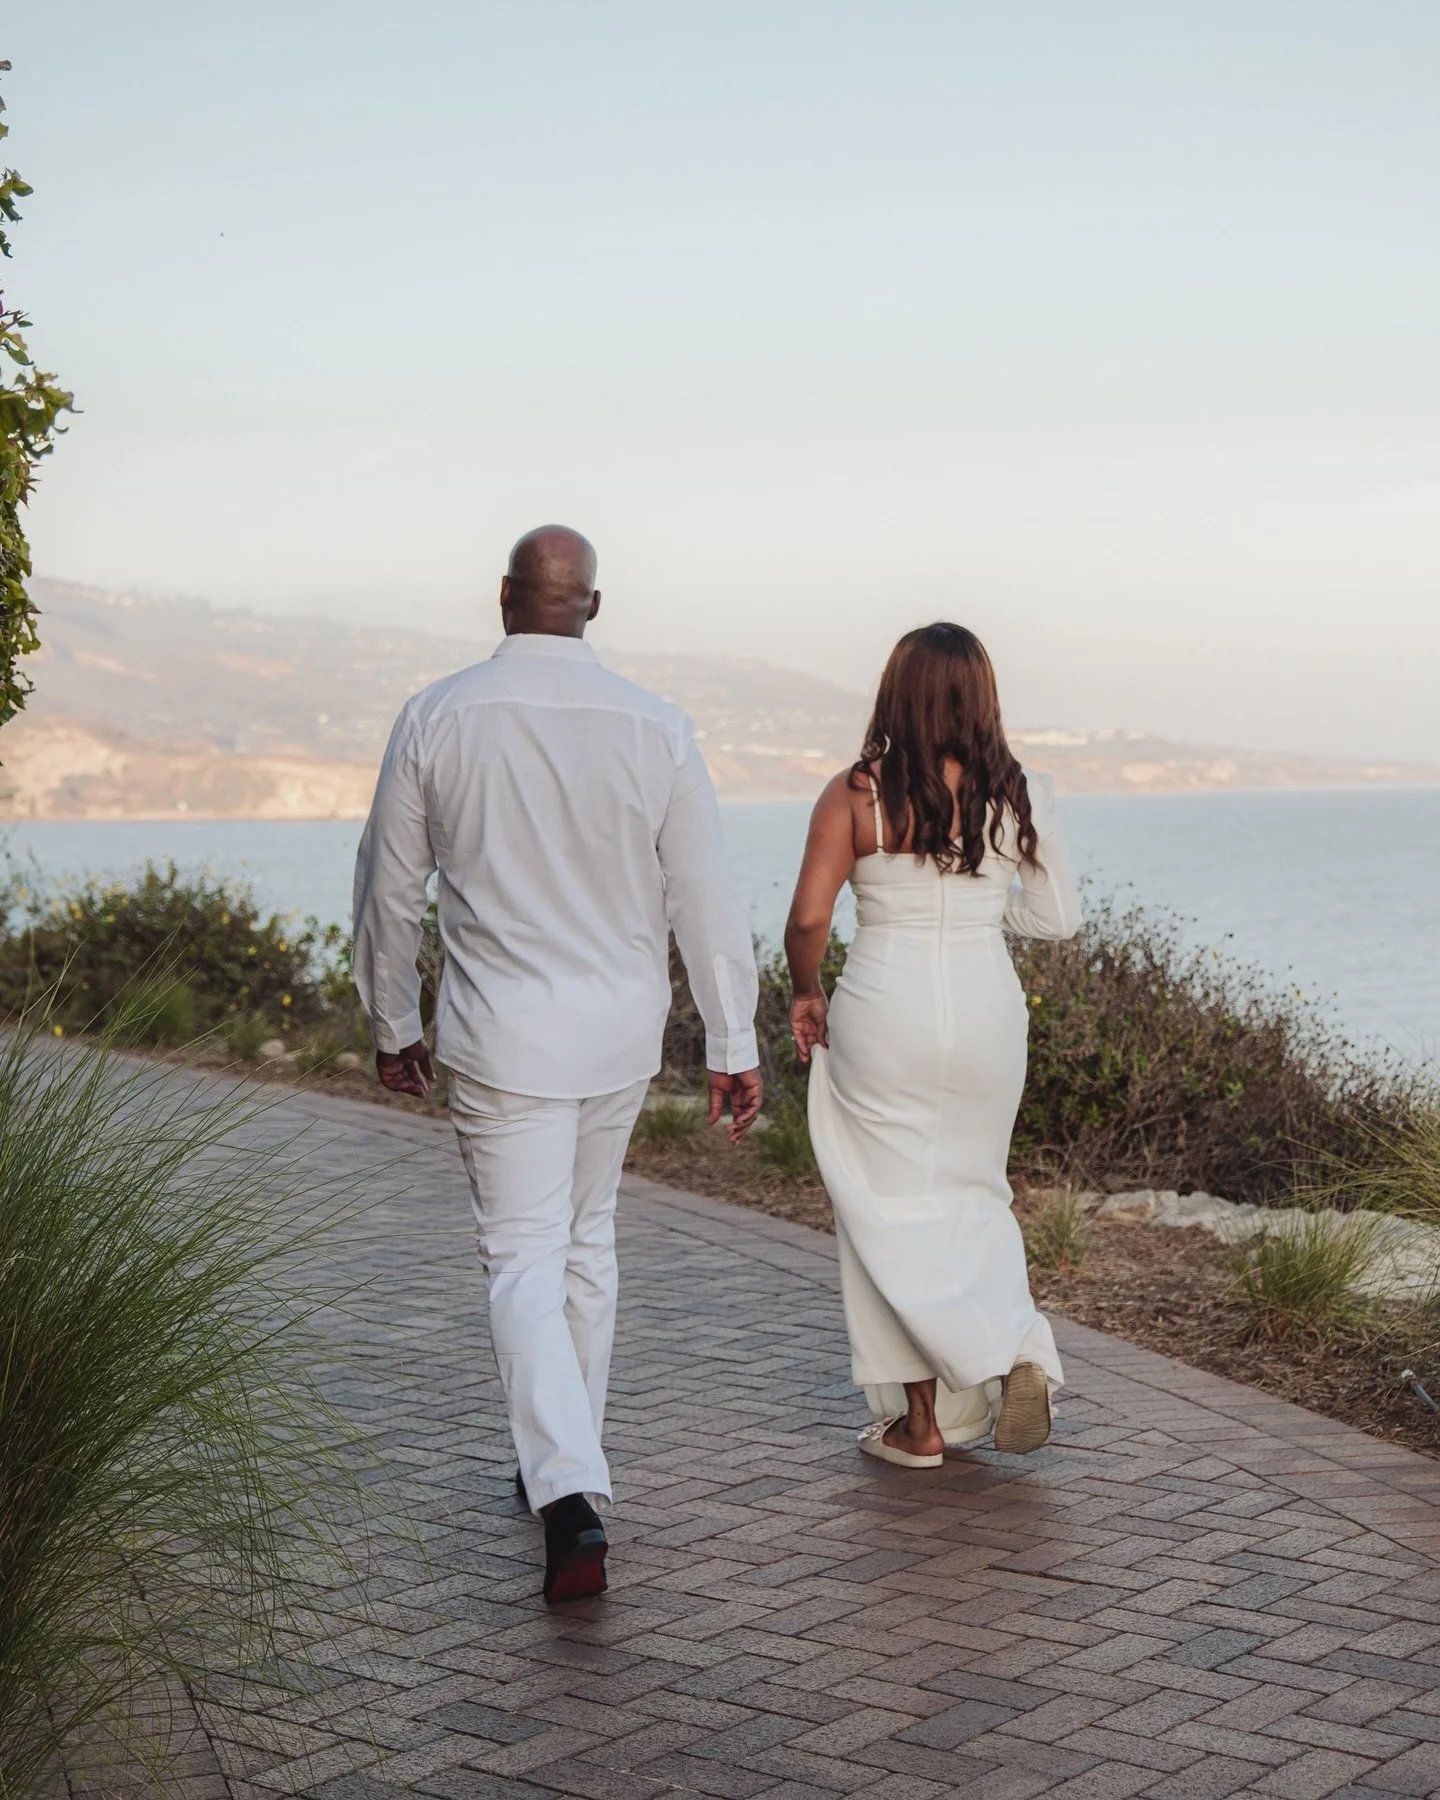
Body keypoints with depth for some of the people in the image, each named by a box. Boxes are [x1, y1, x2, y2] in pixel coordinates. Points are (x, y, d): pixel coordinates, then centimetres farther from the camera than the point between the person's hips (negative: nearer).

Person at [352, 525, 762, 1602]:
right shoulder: (654, 727, -6)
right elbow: (707, 900, -4)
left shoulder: (437, 720, -7)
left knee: (525, 1259, 0)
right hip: (622, 1029, 3)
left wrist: (392, 1022, 15)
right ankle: (568, 1460, 32)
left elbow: (389, 888, 1)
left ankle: (571, 1498, -16)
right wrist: (734, 1046, 3)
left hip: (501, 1036, -2)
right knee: (588, 1240, 19)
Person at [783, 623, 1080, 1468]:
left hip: (884, 1012, -3)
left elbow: (808, 920, -11)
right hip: (986, 1010, 3)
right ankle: (1018, 1350, -2)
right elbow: (1061, 916, 4)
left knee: (893, 1206, 8)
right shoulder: (1018, 796, -1)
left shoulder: (855, 795, -8)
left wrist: (807, 994, 8)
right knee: (973, 1192, 21)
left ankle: (919, 1420, 12)